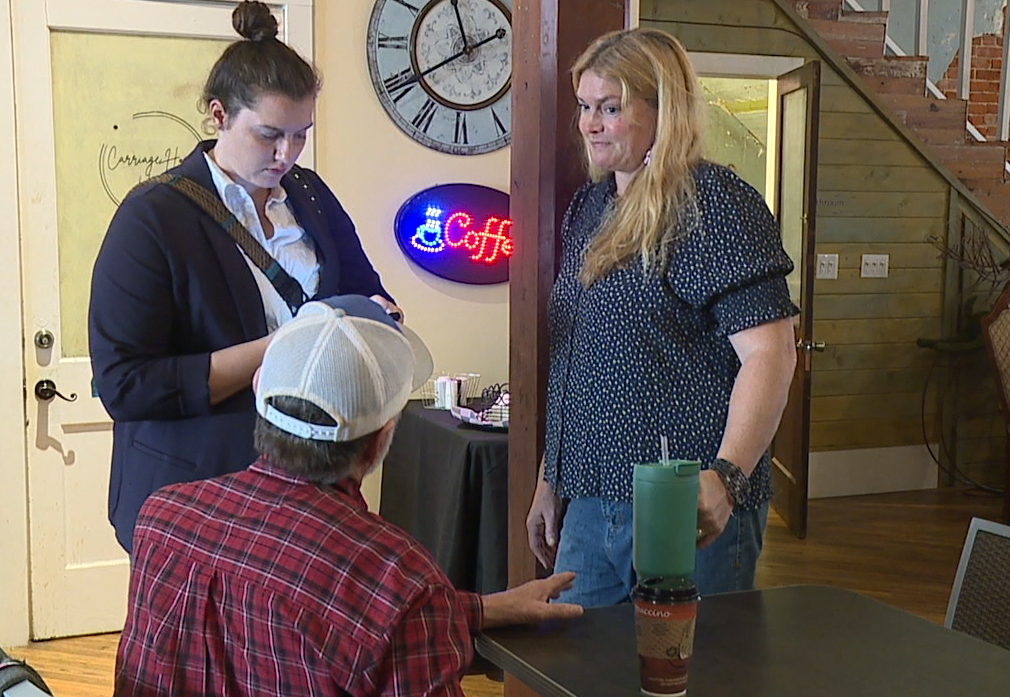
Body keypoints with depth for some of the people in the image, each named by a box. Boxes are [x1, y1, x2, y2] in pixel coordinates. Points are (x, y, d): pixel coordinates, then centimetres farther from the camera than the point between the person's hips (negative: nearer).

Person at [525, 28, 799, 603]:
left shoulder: (714, 201, -10)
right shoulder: (588, 207, 14)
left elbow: (771, 353, -18)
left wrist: (726, 477, -29)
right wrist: (550, 482, 20)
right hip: (589, 504, 7)